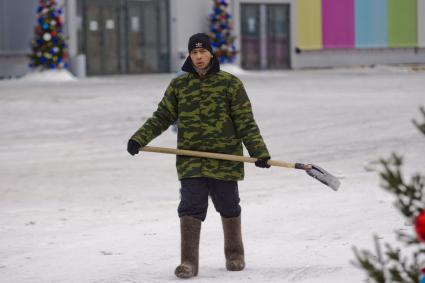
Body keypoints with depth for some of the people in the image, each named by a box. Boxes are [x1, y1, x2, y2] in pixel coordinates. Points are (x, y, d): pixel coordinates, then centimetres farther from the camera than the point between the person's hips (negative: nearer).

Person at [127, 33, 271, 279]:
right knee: (191, 209, -8)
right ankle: (189, 262, -3)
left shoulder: (230, 84, -1)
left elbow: (246, 123, -1)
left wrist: (259, 151, -9)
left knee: (229, 208, 12)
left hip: (225, 161, -1)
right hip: (191, 162, 1)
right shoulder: (179, 85, 6)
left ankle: (235, 255, 31)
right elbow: (162, 117, 10)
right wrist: (139, 139, -2)